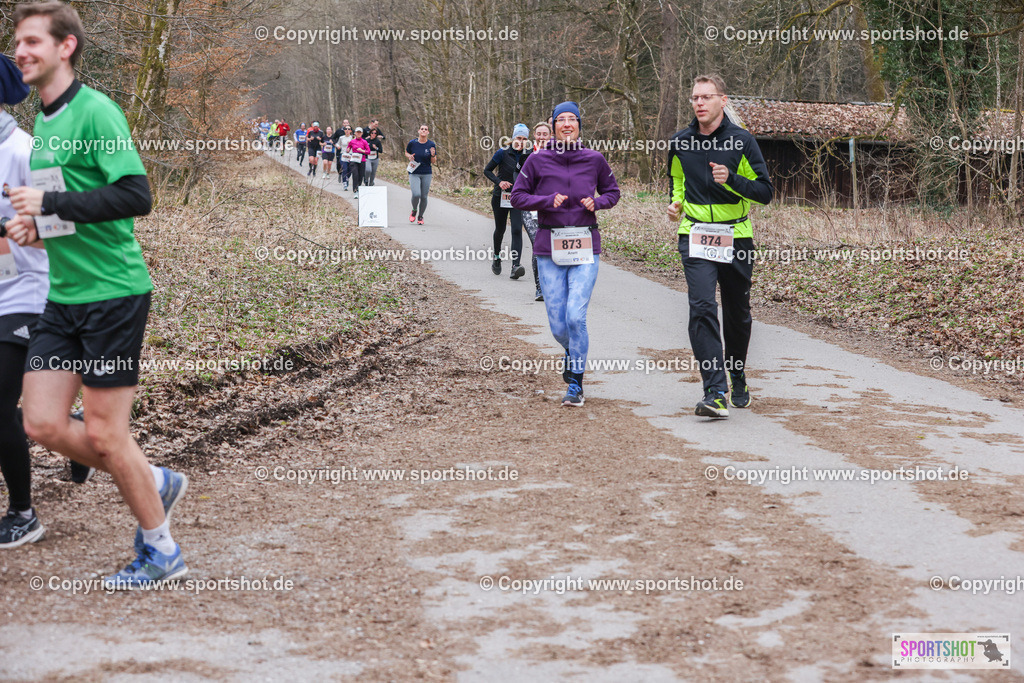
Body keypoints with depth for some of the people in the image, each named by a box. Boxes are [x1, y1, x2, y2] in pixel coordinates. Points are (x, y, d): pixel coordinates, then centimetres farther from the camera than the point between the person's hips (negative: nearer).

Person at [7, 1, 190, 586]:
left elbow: (135, 196, -23)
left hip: (113, 292, -8)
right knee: (43, 424, 5)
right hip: (63, 297, 8)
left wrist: (50, 204, -20)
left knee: (104, 433, -1)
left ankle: (161, 550, 16)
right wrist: (38, 227, 6)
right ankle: (156, 483, 24)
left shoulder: (95, 111, -13)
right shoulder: (43, 121, 15)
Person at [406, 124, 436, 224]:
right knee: (416, 194, -18)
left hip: (427, 173, 1)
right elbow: (406, 153, 14)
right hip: (414, 173, -1)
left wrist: (433, 155, -19)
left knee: (424, 197, 5)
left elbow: (433, 162, 2)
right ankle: (414, 211, 13)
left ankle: (420, 216, 27)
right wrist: (409, 157, -8)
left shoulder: (431, 145, -3)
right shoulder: (412, 143, -5)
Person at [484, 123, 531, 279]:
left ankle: (515, 266, -22)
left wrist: (527, 153, -16)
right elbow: (487, 170, -2)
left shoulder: (528, 155, 0)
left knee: (517, 230, -14)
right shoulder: (503, 153, -7)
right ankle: (497, 257, 42)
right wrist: (499, 181, -17)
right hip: (501, 196, -1)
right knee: (500, 230, 13)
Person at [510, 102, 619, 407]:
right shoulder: (538, 160, 0)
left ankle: (576, 384, 1)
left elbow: (612, 192, 16)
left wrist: (597, 202, -5)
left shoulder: (594, 159, 3)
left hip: (586, 247, 0)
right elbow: (518, 196, 5)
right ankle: (572, 354, 38)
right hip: (549, 247, 1)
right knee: (558, 325, 1)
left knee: (576, 316, -14)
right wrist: (548, 200, -12)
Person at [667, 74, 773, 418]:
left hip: (736, 238, 0)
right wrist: (676, 204, 5)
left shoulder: (742, 141, -5)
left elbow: (765, 191, -6)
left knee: (737, 315, 12)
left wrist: (731, 179, -21)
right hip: (695, 237, 1)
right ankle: (715, 392, -23)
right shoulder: (680, 143, 4)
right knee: (702, 308, -18)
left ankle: (738, 380, 36)